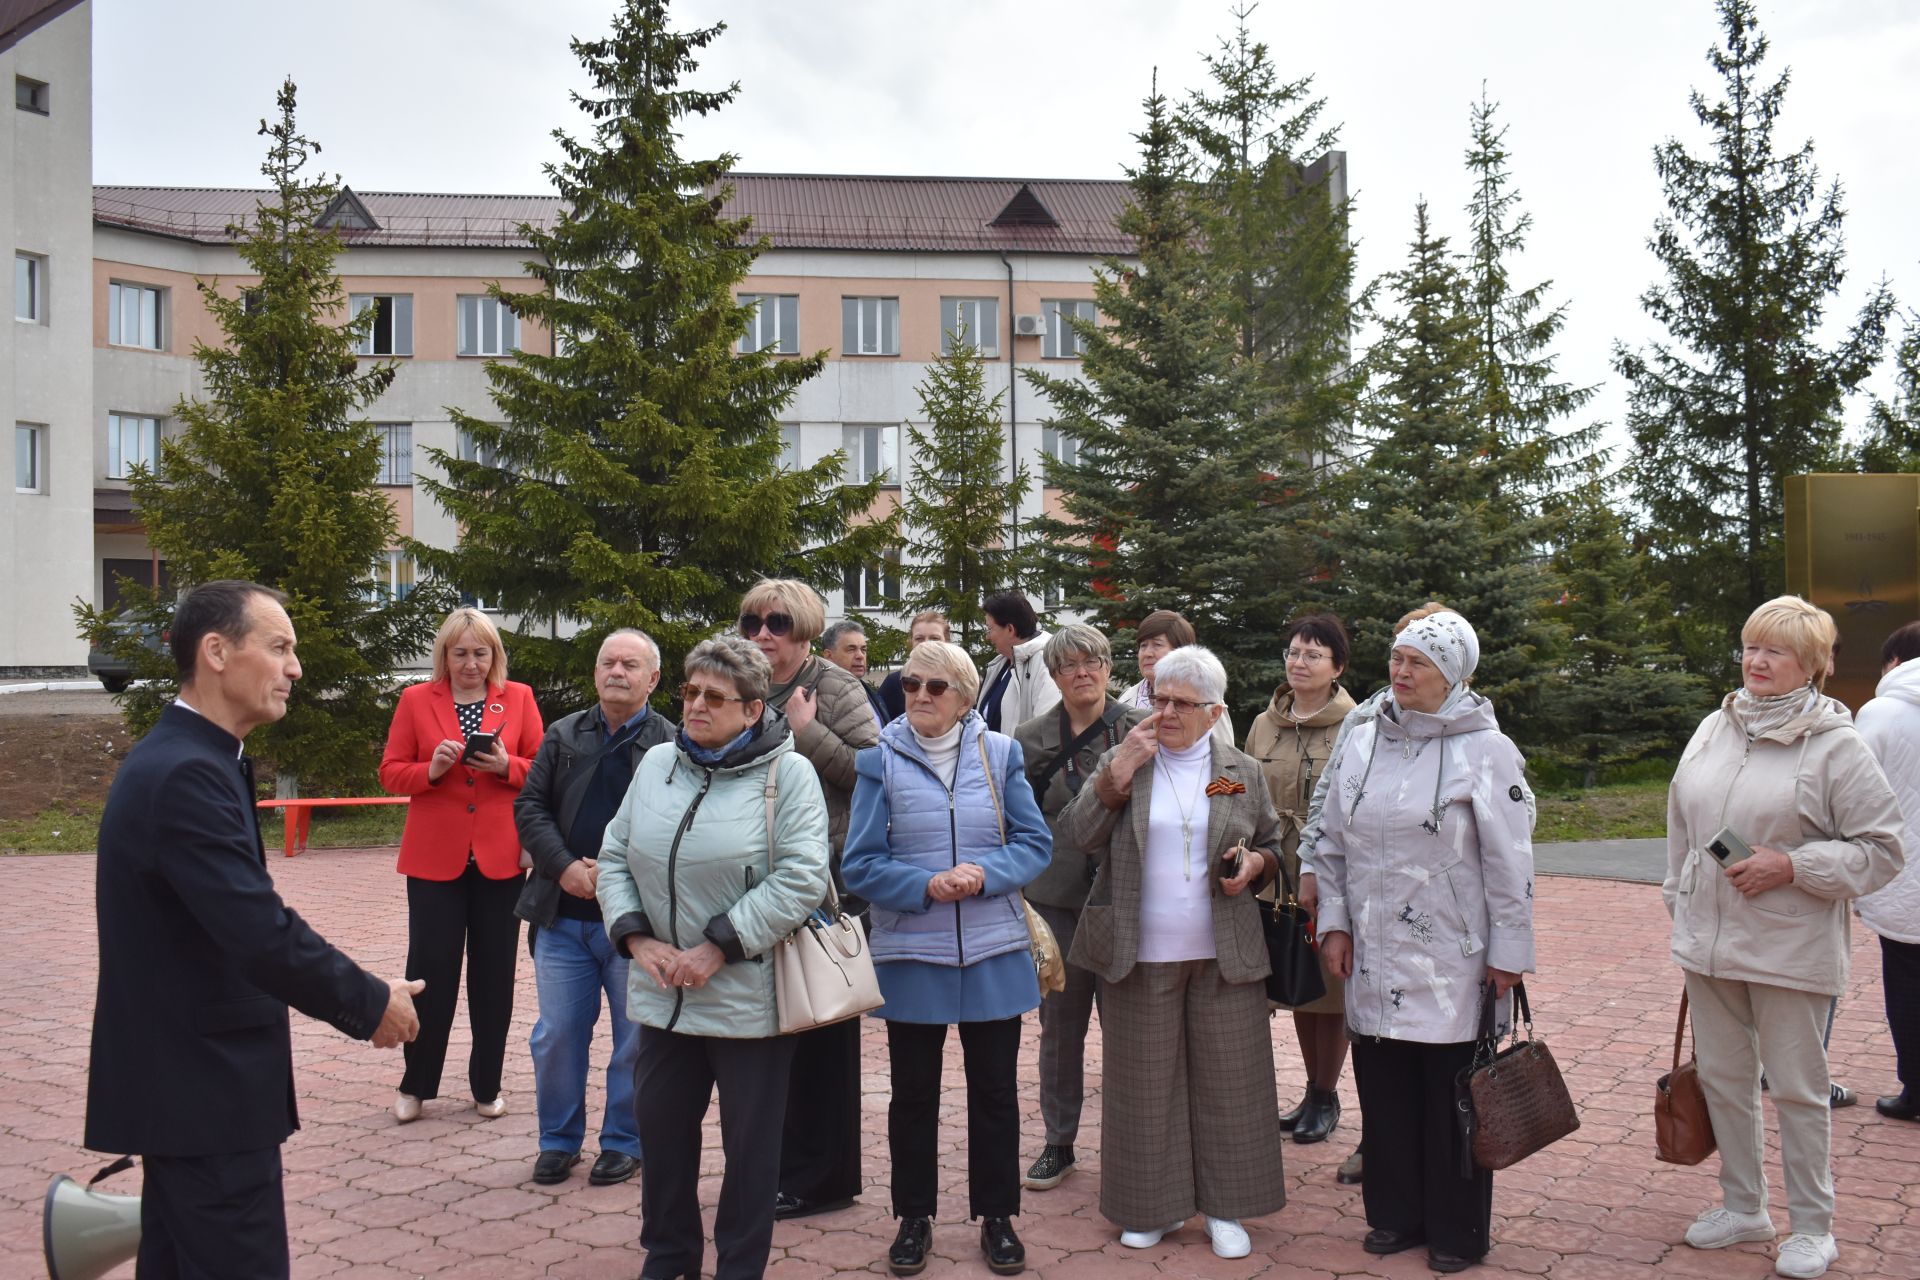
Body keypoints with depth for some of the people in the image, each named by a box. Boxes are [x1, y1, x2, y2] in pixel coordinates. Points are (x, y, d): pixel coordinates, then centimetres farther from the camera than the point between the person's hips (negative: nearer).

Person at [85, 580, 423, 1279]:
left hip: (181, 1078, 10)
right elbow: (264, 934, -27)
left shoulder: (178, 759, 10)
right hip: (207, 1090, -10)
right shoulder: (187, 775, -23)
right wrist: (371, 1005, -14)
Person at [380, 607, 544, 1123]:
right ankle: (415, 1085, 17)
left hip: (500, 858, 1)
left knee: (494, 974, 6)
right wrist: (431, 770, -16)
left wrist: (508, 766, -14)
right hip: (435, 858, -1)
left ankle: (487, 1086, 19)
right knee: (430, 969, 0)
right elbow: (391, 773, 3)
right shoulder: (416, 700, 4)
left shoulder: (518, 698, 5)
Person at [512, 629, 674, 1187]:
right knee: (556, 1036, 10)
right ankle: (559, 1140, 26)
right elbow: (529, 807, 6)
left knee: (636, 1037, 7)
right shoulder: (564, 736, 9)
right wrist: (565, 867, -9)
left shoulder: (673, 743, -4)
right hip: (563, 914, 3)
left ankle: (624, 1141, 23)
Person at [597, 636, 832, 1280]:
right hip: (663, 992, 5)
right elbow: (615, 857, 10)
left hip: (750, 995, -5)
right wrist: (636, 937, -6)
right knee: (661, 1125, 14)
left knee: (749, 1141, 8)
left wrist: (716, 948, -20)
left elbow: (800, 879, -18)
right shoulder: (657, 764, 7)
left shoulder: (787, 773, -9)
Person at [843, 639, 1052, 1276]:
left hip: (994, 952, 1)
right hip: (910, 954, -1)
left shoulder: (999, 753, 1)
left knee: (995, 1089, 10)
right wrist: (926, 887, -20)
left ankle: (997, 1216, 26)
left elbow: (1035, 841, 0)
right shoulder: (881, 760, -3)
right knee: (913, 1092, 11)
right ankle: (915, 1217, 27)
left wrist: (986, 875, -18)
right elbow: (861, 864, -6)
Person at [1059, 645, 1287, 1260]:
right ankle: (1153, 1205, 23)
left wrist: (1255, 863, -6)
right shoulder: (1122, 762, 3)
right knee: (1146, 1085, 8)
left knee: (1228, 1083, 7)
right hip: (1141, 958, -1)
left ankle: (1224, 1208, 22)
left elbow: (1275, 846, 16)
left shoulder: (1243, 774, 6)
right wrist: (1120, 769, -14)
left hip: (1226, 957, 1)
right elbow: (1077, 835, -6)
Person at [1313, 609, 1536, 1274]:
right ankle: (1395, 1214, 27)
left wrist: (1509, 953, -8)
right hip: (1374, 957, 4)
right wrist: (1335, 923, 7)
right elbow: (1332, 844, 13)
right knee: (1383, 1090, 11)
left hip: (1452, 961, -4)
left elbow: (1510, 861, -7)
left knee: (1453, 1095, 5)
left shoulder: (1486, 750, -7)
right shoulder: (1361, 743, 7)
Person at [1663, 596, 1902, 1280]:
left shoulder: (1836, 745, -11)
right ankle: (1743, 1206, 32)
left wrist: (1792, 868, -19)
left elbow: (1881, 849, -10)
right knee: (1722, 1078, 15)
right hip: (1708, 943, 6)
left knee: (1797, 1088, 7)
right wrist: (1680, 906, 17)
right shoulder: (1712, 731, 7)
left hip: (1789, 952, -6)